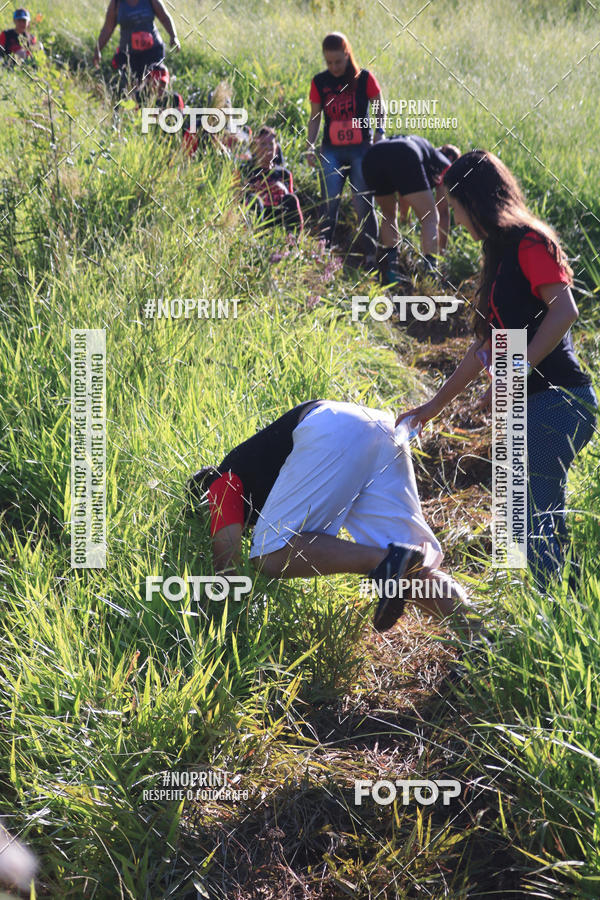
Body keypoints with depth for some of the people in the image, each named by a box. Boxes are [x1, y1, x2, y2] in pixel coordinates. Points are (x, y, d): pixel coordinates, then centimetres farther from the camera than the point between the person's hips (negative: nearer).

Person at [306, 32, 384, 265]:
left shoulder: (364, 78, -2)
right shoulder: (319, 82, 5)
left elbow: (379, 107, 6)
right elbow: (315, 117, 11)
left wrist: (379, 131, -10)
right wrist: (310, 145, 1)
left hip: (360, 149, -2)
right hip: (331, 150, 2)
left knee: (363, 203, -3)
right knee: (329, 204, -4)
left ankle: (371, 254, 5)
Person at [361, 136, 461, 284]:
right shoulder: (445, 164, 28)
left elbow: (404, 198, 56)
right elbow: (443, 211, 27)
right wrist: (442, 249, 33)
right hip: (404, 160, -6)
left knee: (388, 214, 27)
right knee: (430, 218, 5)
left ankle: (389, 274, 15)